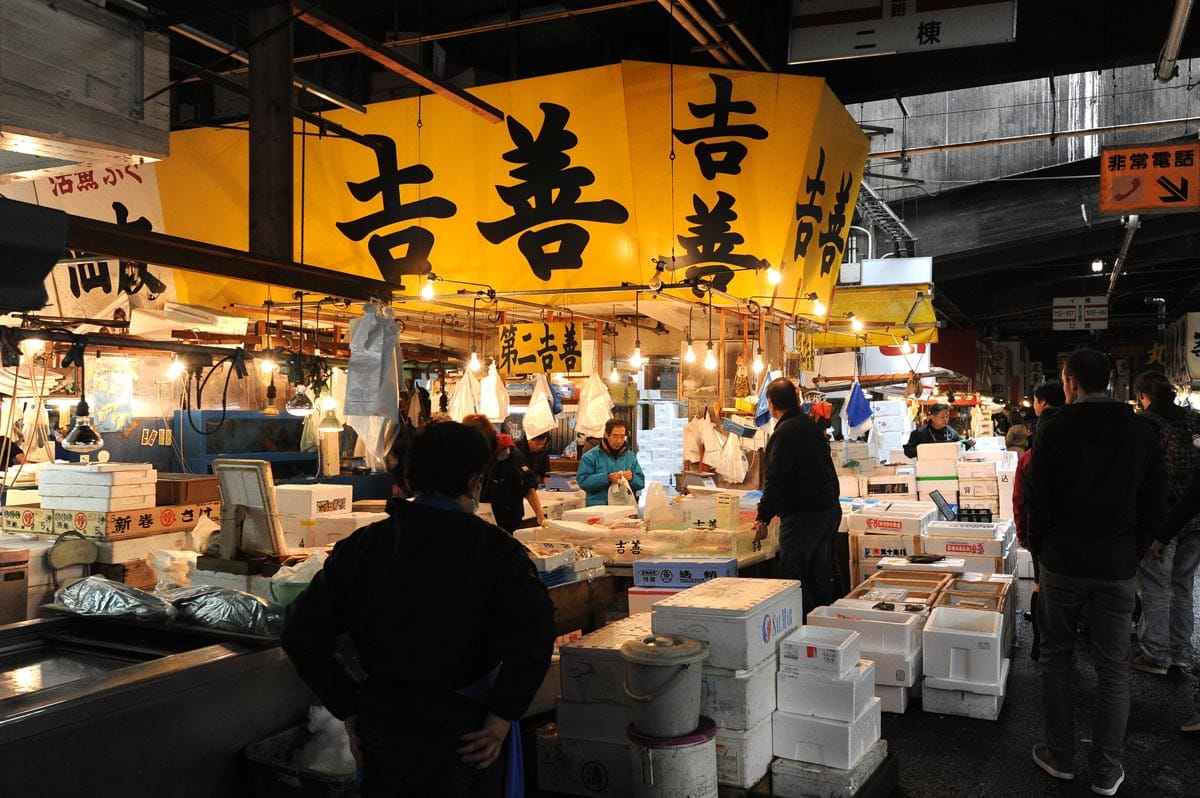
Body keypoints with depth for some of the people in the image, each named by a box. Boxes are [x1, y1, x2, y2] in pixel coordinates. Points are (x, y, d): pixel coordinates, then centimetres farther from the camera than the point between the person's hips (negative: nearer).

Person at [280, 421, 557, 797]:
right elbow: (534, 632, -28)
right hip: (460, 734, -3)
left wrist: (350, 710, 3)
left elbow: (301, 634, -2)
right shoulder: (495, 550, -14)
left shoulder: (360, 545, -2)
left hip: (380, 729, 4)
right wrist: (502, 716, -16)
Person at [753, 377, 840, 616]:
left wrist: (763, 517, -15)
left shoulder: (785, 432, -15)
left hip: (802, 513, -9)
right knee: (820, 576, 16)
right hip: (829, 509, 9)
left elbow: (776, 480, -19)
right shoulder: (811, 426, 13)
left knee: (793, 577, -5)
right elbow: (828, 471, 21)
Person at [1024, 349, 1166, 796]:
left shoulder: (1055, 428, -10)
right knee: (1113, 668, 9)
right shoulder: (1142, 431, 0)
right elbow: (1155, 502, 3)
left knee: (1056, 656, 13)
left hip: (1063, 561, -2)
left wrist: (1038, 547, 5)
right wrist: (1135, 552, 13)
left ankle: (1059, 757, 19)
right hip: (1118, 566, 2)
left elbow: (1037, 496, -9)